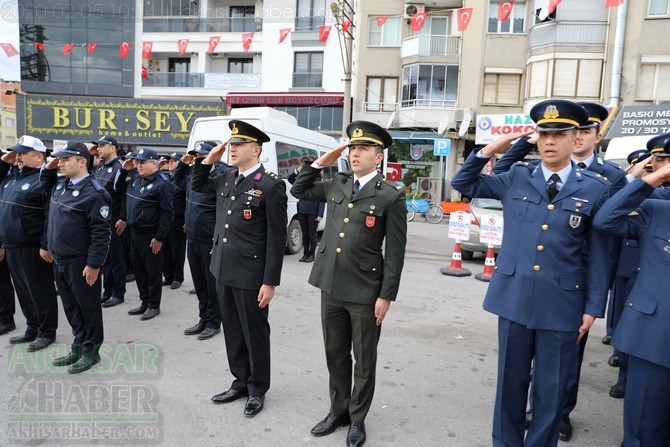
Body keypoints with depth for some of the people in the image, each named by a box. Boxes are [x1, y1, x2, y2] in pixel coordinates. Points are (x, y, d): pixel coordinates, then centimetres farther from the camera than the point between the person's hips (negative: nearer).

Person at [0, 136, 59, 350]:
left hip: (32, 248, -9)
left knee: (40, 290, 3)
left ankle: (47, 331, 16)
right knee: (23, 290, 17)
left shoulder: (44, 180, -14)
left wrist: (45, 244, -22)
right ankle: (32, 328, 30)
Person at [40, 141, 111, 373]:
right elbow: (45, 185, 33)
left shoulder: (93, 193, -18)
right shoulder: (60, 184, 8)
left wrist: (94, 263, -21)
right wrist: (48, 168, 12)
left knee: (88, 307, 6)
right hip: (59, 260, 8)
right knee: (70, 306, 18)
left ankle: (91, 351, 19)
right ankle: (79, 346, 31)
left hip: (81, 262, -8)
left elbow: (101, 232, -19)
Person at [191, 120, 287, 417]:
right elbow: (197, 187, 27)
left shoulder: (271, 186, -14)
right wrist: (207, 161, 8)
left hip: (251, 273, -7)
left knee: (255, 333, 9)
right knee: (232, 331, 18)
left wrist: (270, 282, -16)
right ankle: (240, 382, 35)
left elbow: (277, 239, -15)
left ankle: (257, 389, 26)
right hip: (223, 270, 7)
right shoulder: (227, 179, 8)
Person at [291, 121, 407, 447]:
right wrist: (320, 163, 7)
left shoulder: (391, 196, -9)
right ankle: (338, 410, 37)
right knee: (335, 355, 18)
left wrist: (386, 296, -11)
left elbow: (395, 252, -9)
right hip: (331, 287, 5)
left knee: (364, 360, 12)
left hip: (365, 292, -5)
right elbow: (299, 191, 20)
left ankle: (357, 419, 30)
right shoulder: (336, 185, 7)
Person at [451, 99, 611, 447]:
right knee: (511, 381, 15)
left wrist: (593, 307, -1)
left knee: (551, 389, 13)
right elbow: (463, 184, 11)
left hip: (561, 304, -1)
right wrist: (487, 151, -4)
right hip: (514, 298, 2)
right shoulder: (516, 178, 3)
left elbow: (599, 253, 0)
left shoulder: (595, 188, -2)